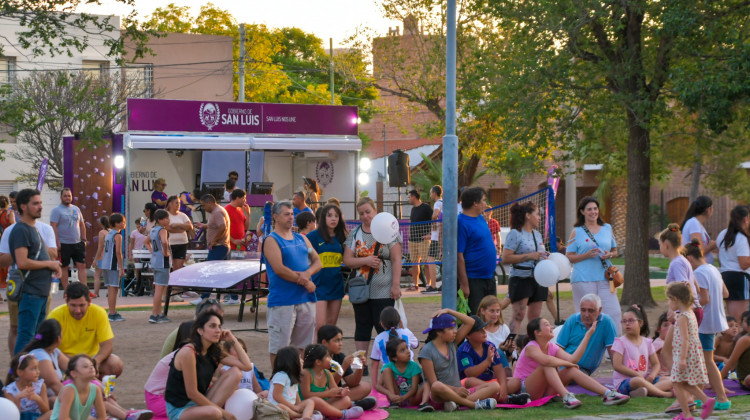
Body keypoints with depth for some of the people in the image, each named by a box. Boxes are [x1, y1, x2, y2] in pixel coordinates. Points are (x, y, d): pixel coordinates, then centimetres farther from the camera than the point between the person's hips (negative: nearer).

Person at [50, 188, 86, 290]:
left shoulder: (76, 209, 14)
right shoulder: (57, 210, -5)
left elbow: (82, 224, 20)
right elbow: (53, 226, -12)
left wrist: (84, 239, 13)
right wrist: (57, 242, -19)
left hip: (77, 243, 5)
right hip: (64, 244, -5)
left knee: (82, 266, -1)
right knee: (64, 267, 2)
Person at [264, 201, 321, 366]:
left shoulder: (301, 239, 17)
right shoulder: (272, 240, -4)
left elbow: (317, 262, 13)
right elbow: (279, 269, -15)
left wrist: (307, 273, -10)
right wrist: (305, 283, -10)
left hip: (305, 298, 7)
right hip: (282, 301, -6)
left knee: (304, 345, 9)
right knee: (279, 346, -4)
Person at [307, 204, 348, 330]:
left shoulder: (340, 237, 10)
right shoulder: (314, 236, -6)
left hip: (336, 285, 5)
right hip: (319, 285, -5)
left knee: (332, 324, 9)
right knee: (320, 324, -12)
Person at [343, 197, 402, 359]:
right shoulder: (354, 234, 10)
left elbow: (396, 260, -5)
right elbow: (347, 260, 4)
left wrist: (396, 285, -12)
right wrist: (365, 261, -13)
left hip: (383, 291, -4)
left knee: (384, 328, -6)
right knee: (362, 328, 8)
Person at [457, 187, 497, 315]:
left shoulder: (480, 218, 11)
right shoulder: (462, 223, -17)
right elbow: (459, 256, -19)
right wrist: (464, 284, -21)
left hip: (489, 277, 9)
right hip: (473, 280, -9)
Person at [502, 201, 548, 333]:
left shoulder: (537, 234, 18)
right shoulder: (515, 234, -7)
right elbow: (506, 258, -16)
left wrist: (546, 258, 9)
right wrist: (530, 256, -18)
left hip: (538, 279, 8)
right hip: (521, 279, -8)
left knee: (535, 316, 7)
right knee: (519, 315, -13)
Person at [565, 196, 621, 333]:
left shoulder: (607, 229, 14)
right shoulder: (577, 232, 4)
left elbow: (615, 251, 22)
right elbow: (569, 257, 1)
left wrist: (609, 255, -1)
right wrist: (587, 255, -13)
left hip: (604, 278, 3)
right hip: (583, 279, -3)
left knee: (613, 313, -6)